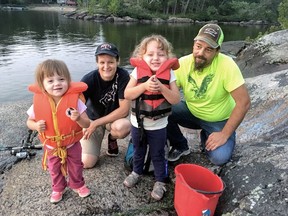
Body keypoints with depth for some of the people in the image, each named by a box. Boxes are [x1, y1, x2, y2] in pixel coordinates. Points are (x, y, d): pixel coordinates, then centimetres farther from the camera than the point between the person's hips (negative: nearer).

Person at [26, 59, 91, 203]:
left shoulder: (74, 99, -24)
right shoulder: (38, 102, -19)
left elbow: (87, 124, -20)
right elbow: (29, 121, -3)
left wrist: (78, 118, -42)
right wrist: (36, 126, -25)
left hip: (72, 144, -1)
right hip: (51, 146, 2)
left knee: (76, 167, 21)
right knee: (55, 170, 24)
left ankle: (77, 185, 50)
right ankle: (58, 188, 52)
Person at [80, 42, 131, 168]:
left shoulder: (123, 76, -23)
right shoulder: (89, 80, -22)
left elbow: (124, 110, -24)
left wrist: (96, 124, -23)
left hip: (115, 118, 0)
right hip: (93, 118, 1)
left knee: (123, 126, -37)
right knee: (86, 162, -13)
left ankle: (112, 139, 2)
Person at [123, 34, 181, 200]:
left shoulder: (169, 74, -10)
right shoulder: (138, 71, -10)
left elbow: (176, 100, -13)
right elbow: (127, 94, -15)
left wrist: (161, 87, -28)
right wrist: (145, 85, -28)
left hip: (158, 125, -2)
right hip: (138, 123, 2)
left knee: (158, 155, 14)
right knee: (138, 151, 24)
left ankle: (160, 181, 34)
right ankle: (137, 172, 49)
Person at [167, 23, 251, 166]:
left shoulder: (226, 65, -26)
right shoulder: (182, 64, -18)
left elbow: (244, 102, -24)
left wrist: (225, 134, -24)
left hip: (219, 120, -2)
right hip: (192, 113, 3)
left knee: (220, 157, -25)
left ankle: (206, 138, 11)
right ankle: (180, 147, 4)